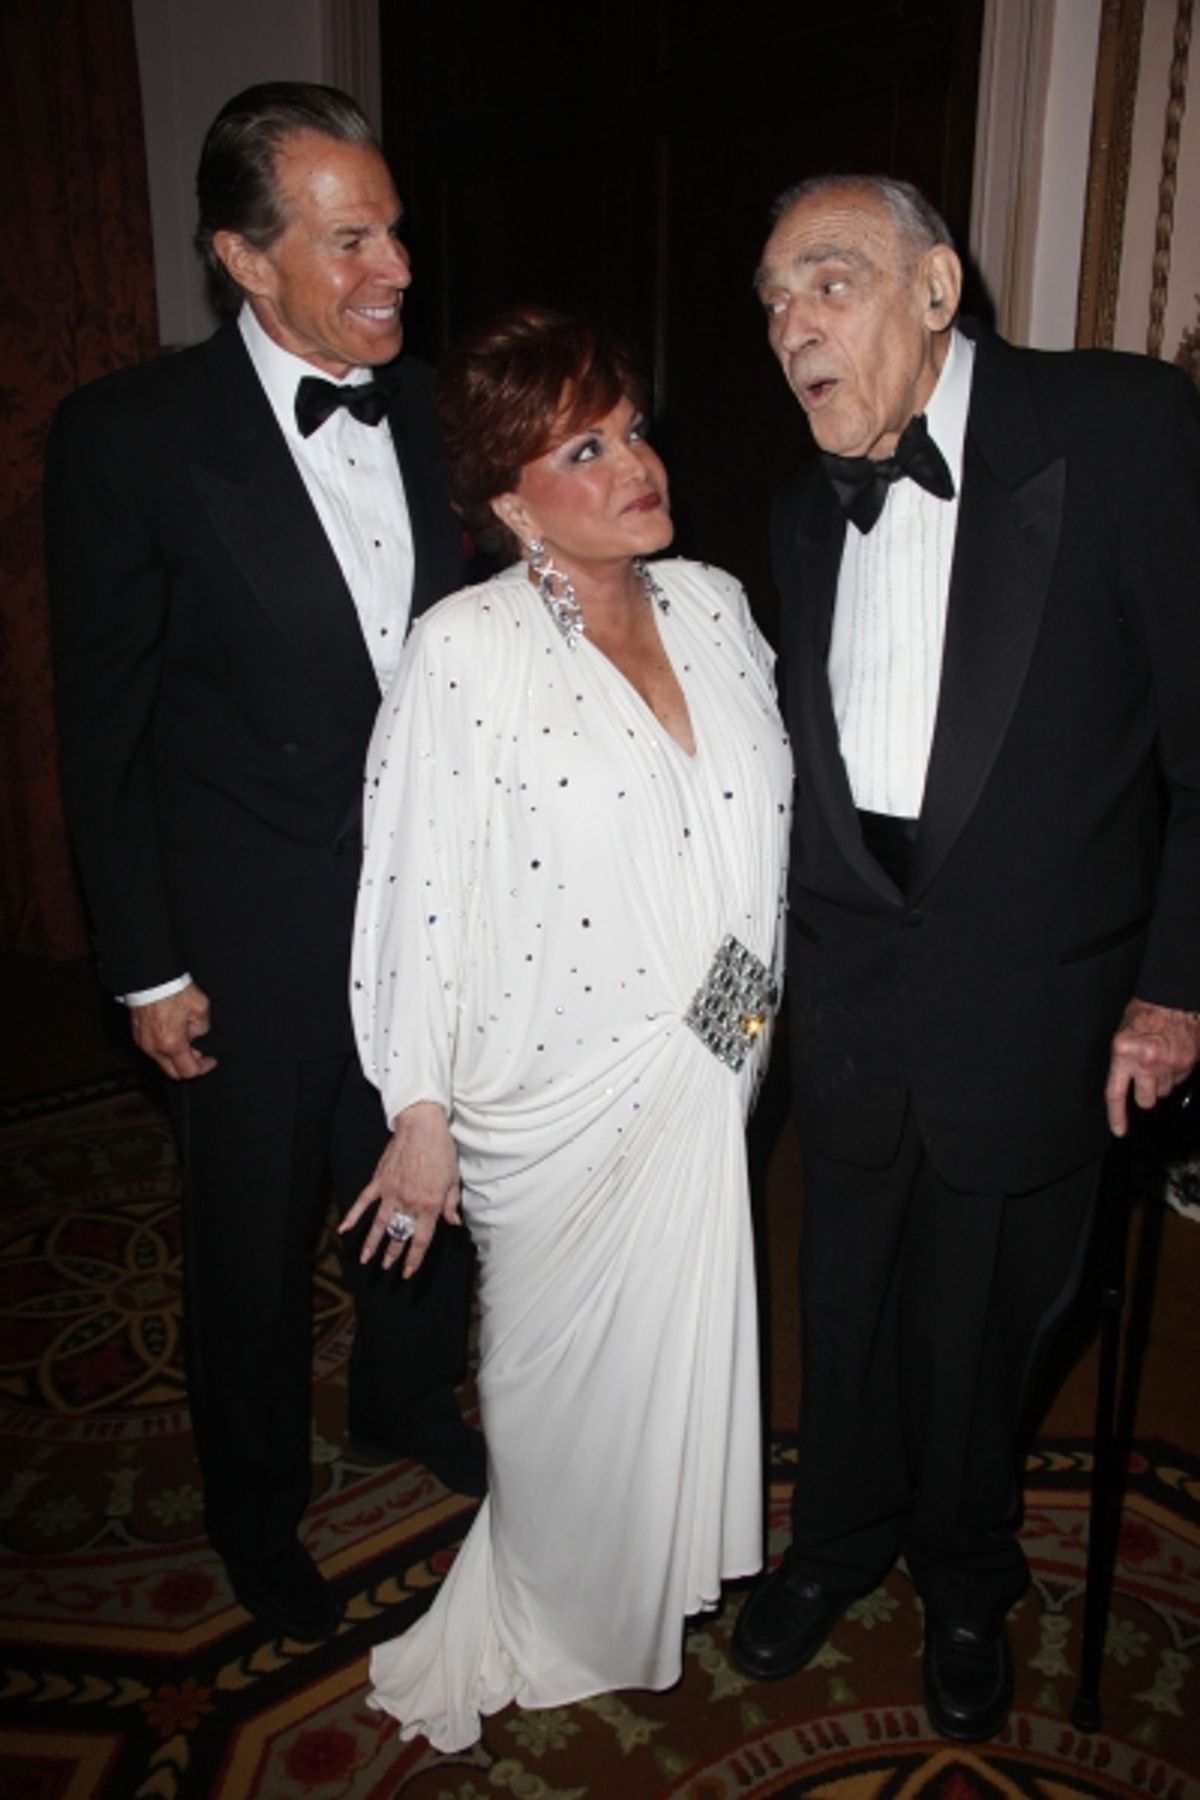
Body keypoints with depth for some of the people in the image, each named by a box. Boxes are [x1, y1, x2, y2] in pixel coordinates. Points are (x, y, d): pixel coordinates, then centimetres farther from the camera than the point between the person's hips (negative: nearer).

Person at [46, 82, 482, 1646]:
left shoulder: (432, 416, 1)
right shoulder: (130, 437, -13)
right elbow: (104, 730, -9)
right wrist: (148, 967, -8)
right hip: (257, 945, -4)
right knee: (255, 1250, 15)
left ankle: (407, 1400, 52)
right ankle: (257, 1504, 43)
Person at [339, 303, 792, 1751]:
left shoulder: (713, 604, 0)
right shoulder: (464, 653, -17)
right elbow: (418, 895, -15)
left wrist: (761, 1002, 13)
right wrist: (421, 1116, -11)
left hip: (710, 1076, 6)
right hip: (559, 1093, -5)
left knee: (678, 1346, 23)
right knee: (571, 1360, 16)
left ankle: (646, 1582, 54)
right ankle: (561, 1616, 48)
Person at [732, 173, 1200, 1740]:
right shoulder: (808, 511, 6)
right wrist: (773, 951, 8)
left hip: (1035, 1005, -3)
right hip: (848, 1002, 4)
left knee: (983, 1319, 15)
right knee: (847, 1300, 19)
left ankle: (966, 1582, 44)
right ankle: (839, 1539, 47)